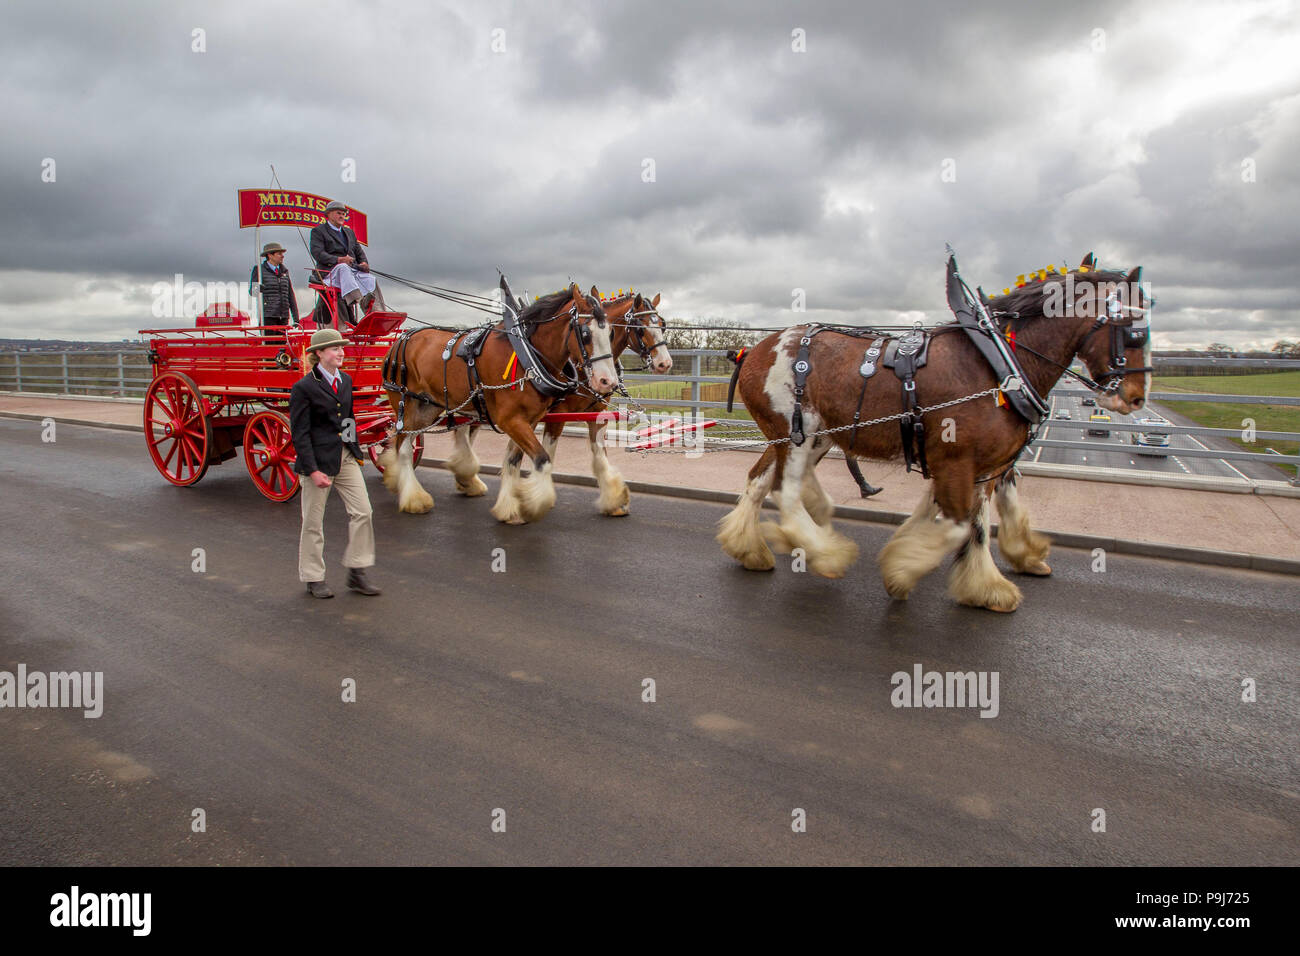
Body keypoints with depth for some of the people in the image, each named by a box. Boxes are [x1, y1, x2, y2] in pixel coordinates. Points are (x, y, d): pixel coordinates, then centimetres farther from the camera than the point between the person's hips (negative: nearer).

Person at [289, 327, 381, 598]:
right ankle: (313, 578, 20)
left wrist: (356, 451, 14)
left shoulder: (345, 380, 8)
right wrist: (313, 470, -18)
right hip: (319, 459, -6)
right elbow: (299, 433, -13)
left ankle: (356, 572, 13)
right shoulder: (304, 387, -12)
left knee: (362, 512, 1)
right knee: (313, 522, 6)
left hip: (346, 458, 6)